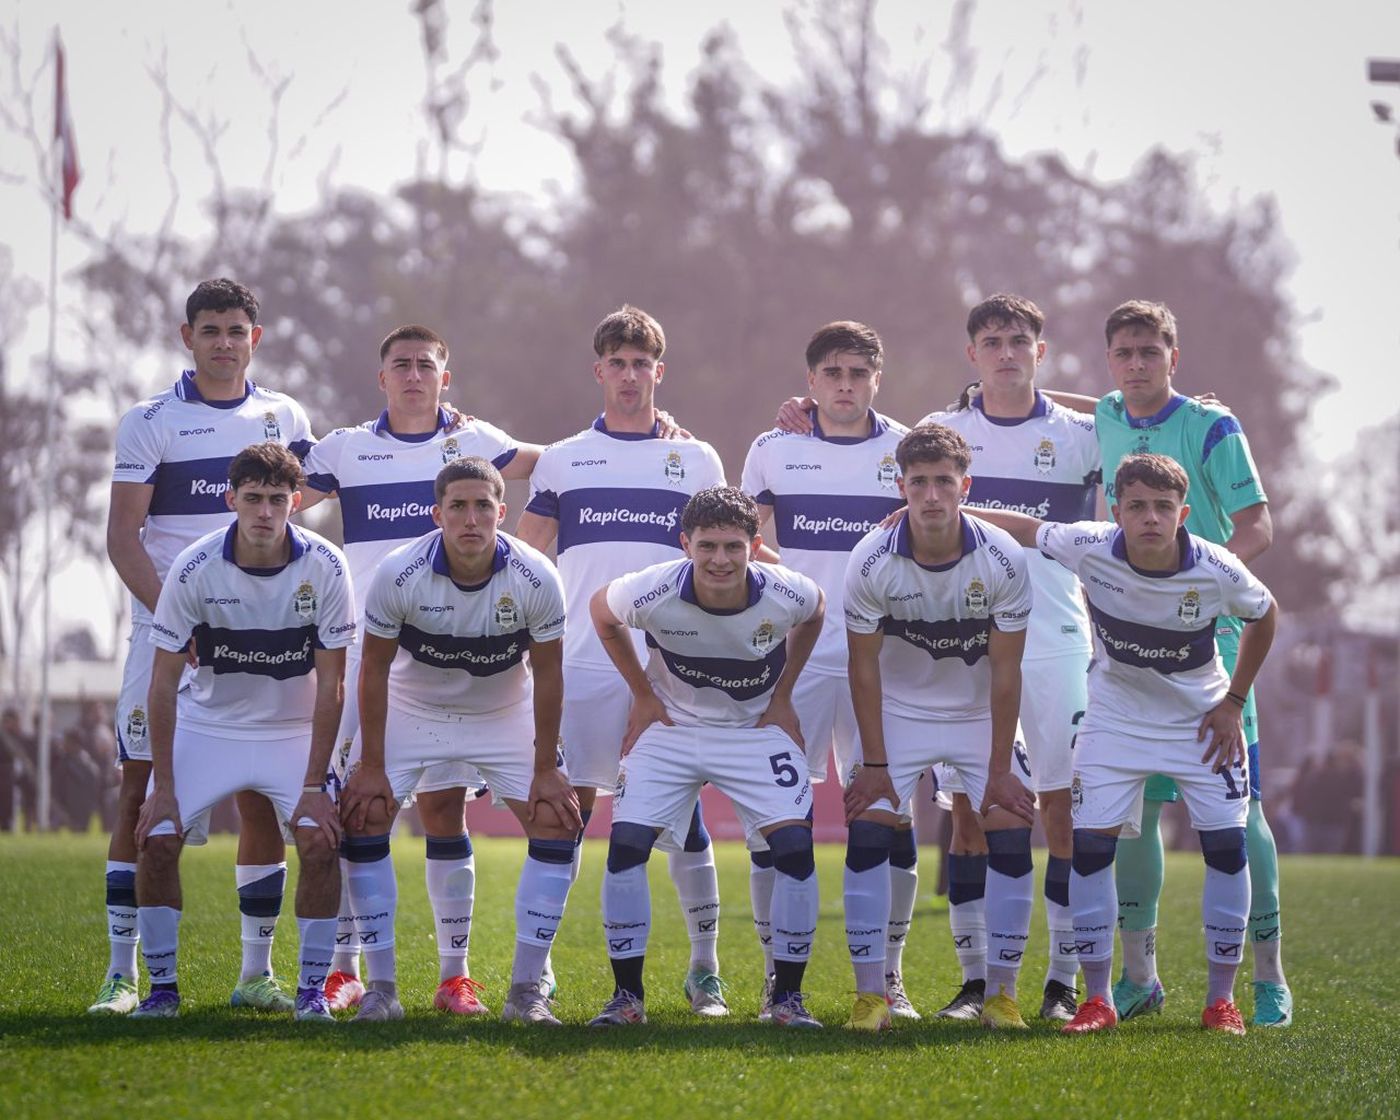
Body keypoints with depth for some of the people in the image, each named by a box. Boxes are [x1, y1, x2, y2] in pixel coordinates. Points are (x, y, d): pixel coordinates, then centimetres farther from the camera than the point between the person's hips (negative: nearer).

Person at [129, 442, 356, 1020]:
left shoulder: (325, 567, -18)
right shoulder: (194, 569, -19)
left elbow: (330, 684, -13)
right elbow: (163, 681, -13)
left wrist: (314, 786, -17)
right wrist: (163, 787, -16)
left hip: (294, 730, 0)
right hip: (207, 725, 0)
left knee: (320, 840, -20)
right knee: (156, 838, -16)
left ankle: (312, 989, -7)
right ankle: (162, 986, -1)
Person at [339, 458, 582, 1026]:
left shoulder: (536, 578, -24)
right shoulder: (399, 574, -25)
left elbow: (547, 673, -12)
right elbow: (374, 668, -14)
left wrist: (546, 769, -10)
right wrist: (371, 765, -13)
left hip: (504, 714, 1)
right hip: (412, 709, -1)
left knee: (557, 824, -13)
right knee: (361, 821, -16)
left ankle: (526, 989, -4)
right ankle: (381, 987, -6)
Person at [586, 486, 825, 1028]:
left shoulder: (787, 594, -23)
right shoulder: (652, 592, -25)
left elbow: (812, 617, 4)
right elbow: (601, 612, -1)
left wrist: (782, 697, 3)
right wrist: (642, 695, 1)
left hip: (756, 731, 0)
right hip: (669, 727, 0)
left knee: (795, 845, -16)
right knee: (626, 843, -15)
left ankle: (788, 997, -3)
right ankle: (627, 995, -2)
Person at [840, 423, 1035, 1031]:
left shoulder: (1002, 560, -20)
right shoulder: (871, 561, -20)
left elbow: (1005, 672, -13)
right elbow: (864, 666, -11)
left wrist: (999, 769, -12)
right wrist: (874, 764, -12)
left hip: (980, 714, 0)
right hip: (898, 712, 0)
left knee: (1011, 838, -11)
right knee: (867, 836, -14)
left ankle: (1002, 993, 0)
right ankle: (870, 993, -6)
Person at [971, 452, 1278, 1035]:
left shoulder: (1218, 572, -24)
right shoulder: (1090, 549, -24)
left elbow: (1265, 615, -3)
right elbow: (1023, 527, -7)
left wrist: (1233, 703, -3)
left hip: (1200, 720, 0)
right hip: (1116, 717, 0)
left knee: (1227, 844, -7)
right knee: (1090, 842, -9)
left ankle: (1220, 998, 5)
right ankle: (1097, 999, 1)